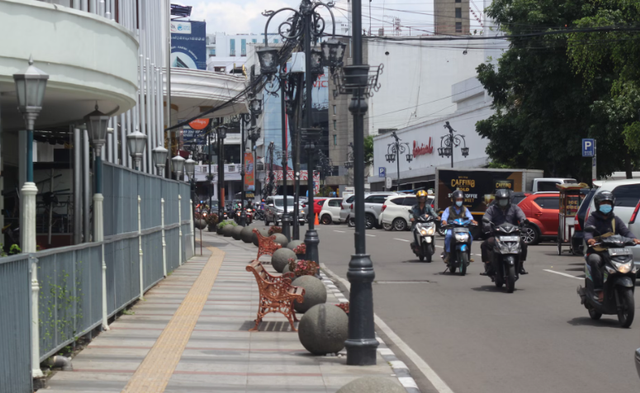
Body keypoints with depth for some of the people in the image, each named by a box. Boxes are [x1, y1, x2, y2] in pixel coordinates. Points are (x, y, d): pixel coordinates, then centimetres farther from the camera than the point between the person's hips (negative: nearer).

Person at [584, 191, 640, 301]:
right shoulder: (592, 219, 8)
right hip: (596, 251, -4)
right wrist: (589, 239, -36)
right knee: (595, 260, -37)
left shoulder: (615, 220, 20)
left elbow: (625, 231, 5)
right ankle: (599, 290, -36)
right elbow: (587, 231, -11)